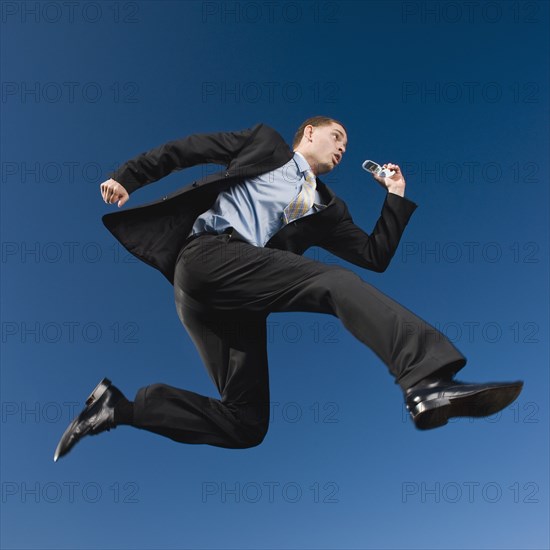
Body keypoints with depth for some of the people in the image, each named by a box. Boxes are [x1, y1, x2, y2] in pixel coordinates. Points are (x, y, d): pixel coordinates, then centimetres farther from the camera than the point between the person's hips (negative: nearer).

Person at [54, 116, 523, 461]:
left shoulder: (326, 207, 28)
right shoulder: (265, 141, 18)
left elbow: (375, 256, 21)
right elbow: (187, 148, 15)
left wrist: (396, 196, 17)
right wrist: (128, 176, 5)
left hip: (237, 295, 7)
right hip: (210, 253, -6)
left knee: (245, 425, -2)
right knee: (334, 281, -24)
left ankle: (119, 407, 6)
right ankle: (429, 383, -38)